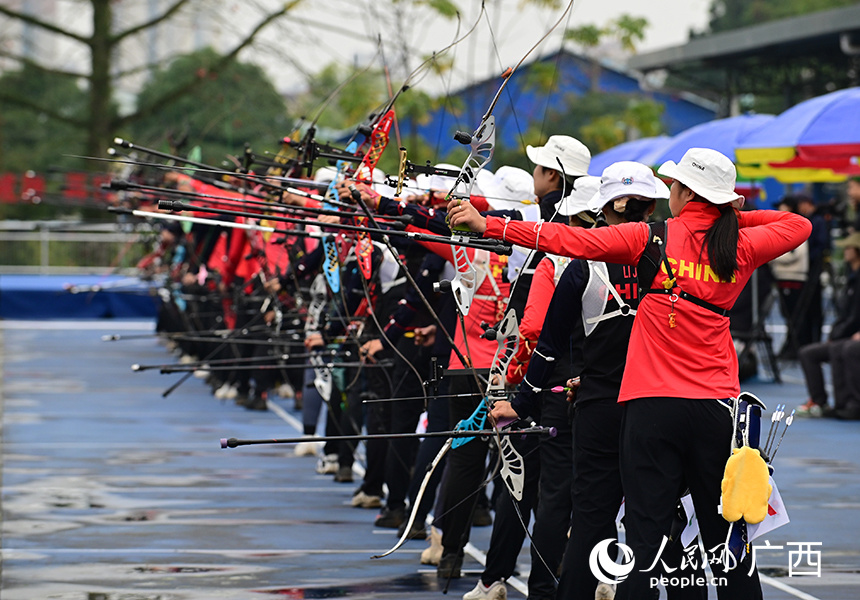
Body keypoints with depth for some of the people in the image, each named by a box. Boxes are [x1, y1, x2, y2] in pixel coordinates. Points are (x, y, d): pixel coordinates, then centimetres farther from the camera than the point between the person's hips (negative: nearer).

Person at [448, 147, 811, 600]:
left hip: (653, 408, -3)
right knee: (725, 533, 10)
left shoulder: (653, 239, -4)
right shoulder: (741, 248, 4)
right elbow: (798, 225, 23)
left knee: (646, 533, -4)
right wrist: (734, 215, 17)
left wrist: (488, 225, -7)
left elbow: (572, 241, -9)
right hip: (717, 407, 3)